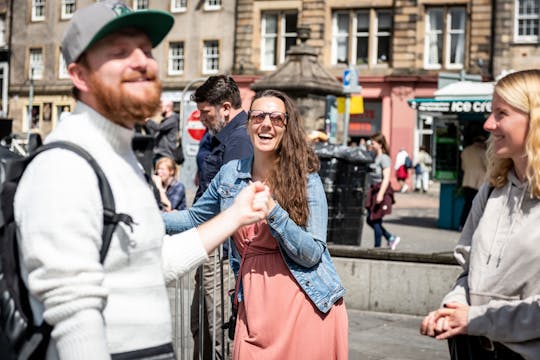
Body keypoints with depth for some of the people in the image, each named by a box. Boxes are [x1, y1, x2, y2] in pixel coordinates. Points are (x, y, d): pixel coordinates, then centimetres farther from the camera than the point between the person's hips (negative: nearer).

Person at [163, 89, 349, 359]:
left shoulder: (306, 180, -6)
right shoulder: (231, 173, 7)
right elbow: (194, 218, 20)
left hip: (304, 305, -3)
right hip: (254, 304, 3)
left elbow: (312, 254, -11)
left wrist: (273, 211, -22)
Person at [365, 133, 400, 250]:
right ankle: (391, 238, 20)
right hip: (373, 190, 9)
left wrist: (381, 194, -25)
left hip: (382, 190, -9)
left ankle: (377, 246, 7)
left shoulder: (384, 158, -12)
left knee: (375, 220, -4)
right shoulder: (374, 158, 13)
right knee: (370, 220, 9)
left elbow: (386, 178, -19)